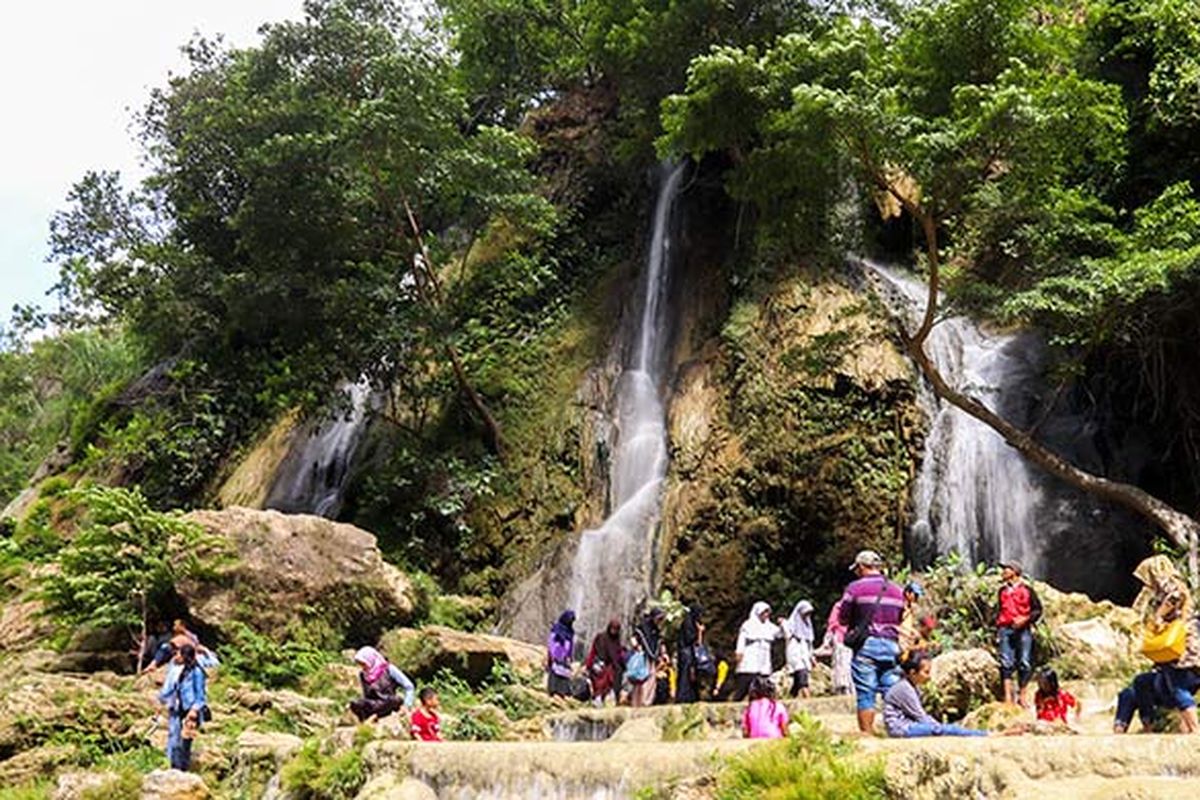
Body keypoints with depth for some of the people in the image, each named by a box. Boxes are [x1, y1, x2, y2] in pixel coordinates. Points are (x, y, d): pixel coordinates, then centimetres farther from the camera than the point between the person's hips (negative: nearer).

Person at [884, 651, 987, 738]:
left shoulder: (913, 687, 15)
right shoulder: (904, 688, -16)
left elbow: (922, 716, 15)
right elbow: (920, 717, -15)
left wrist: (940, 726, 3)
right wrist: (940, 727, -11)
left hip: (908, 725, 10)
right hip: (900, 729, -10)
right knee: (938, 730, -23)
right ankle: (984, 736, -26)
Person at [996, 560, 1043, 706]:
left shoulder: (1027, 590, 4)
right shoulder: (1003, 590, 17)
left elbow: (1038, 610, 4)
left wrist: (1025, 619, -12)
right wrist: (997, 631, 16)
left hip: (1023, 630, -3)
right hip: (1005, 630, 3)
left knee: (1025, 663, -4)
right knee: (1006, 663, -6)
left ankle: (1021, 695, 5)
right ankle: (1008, 695, -9)